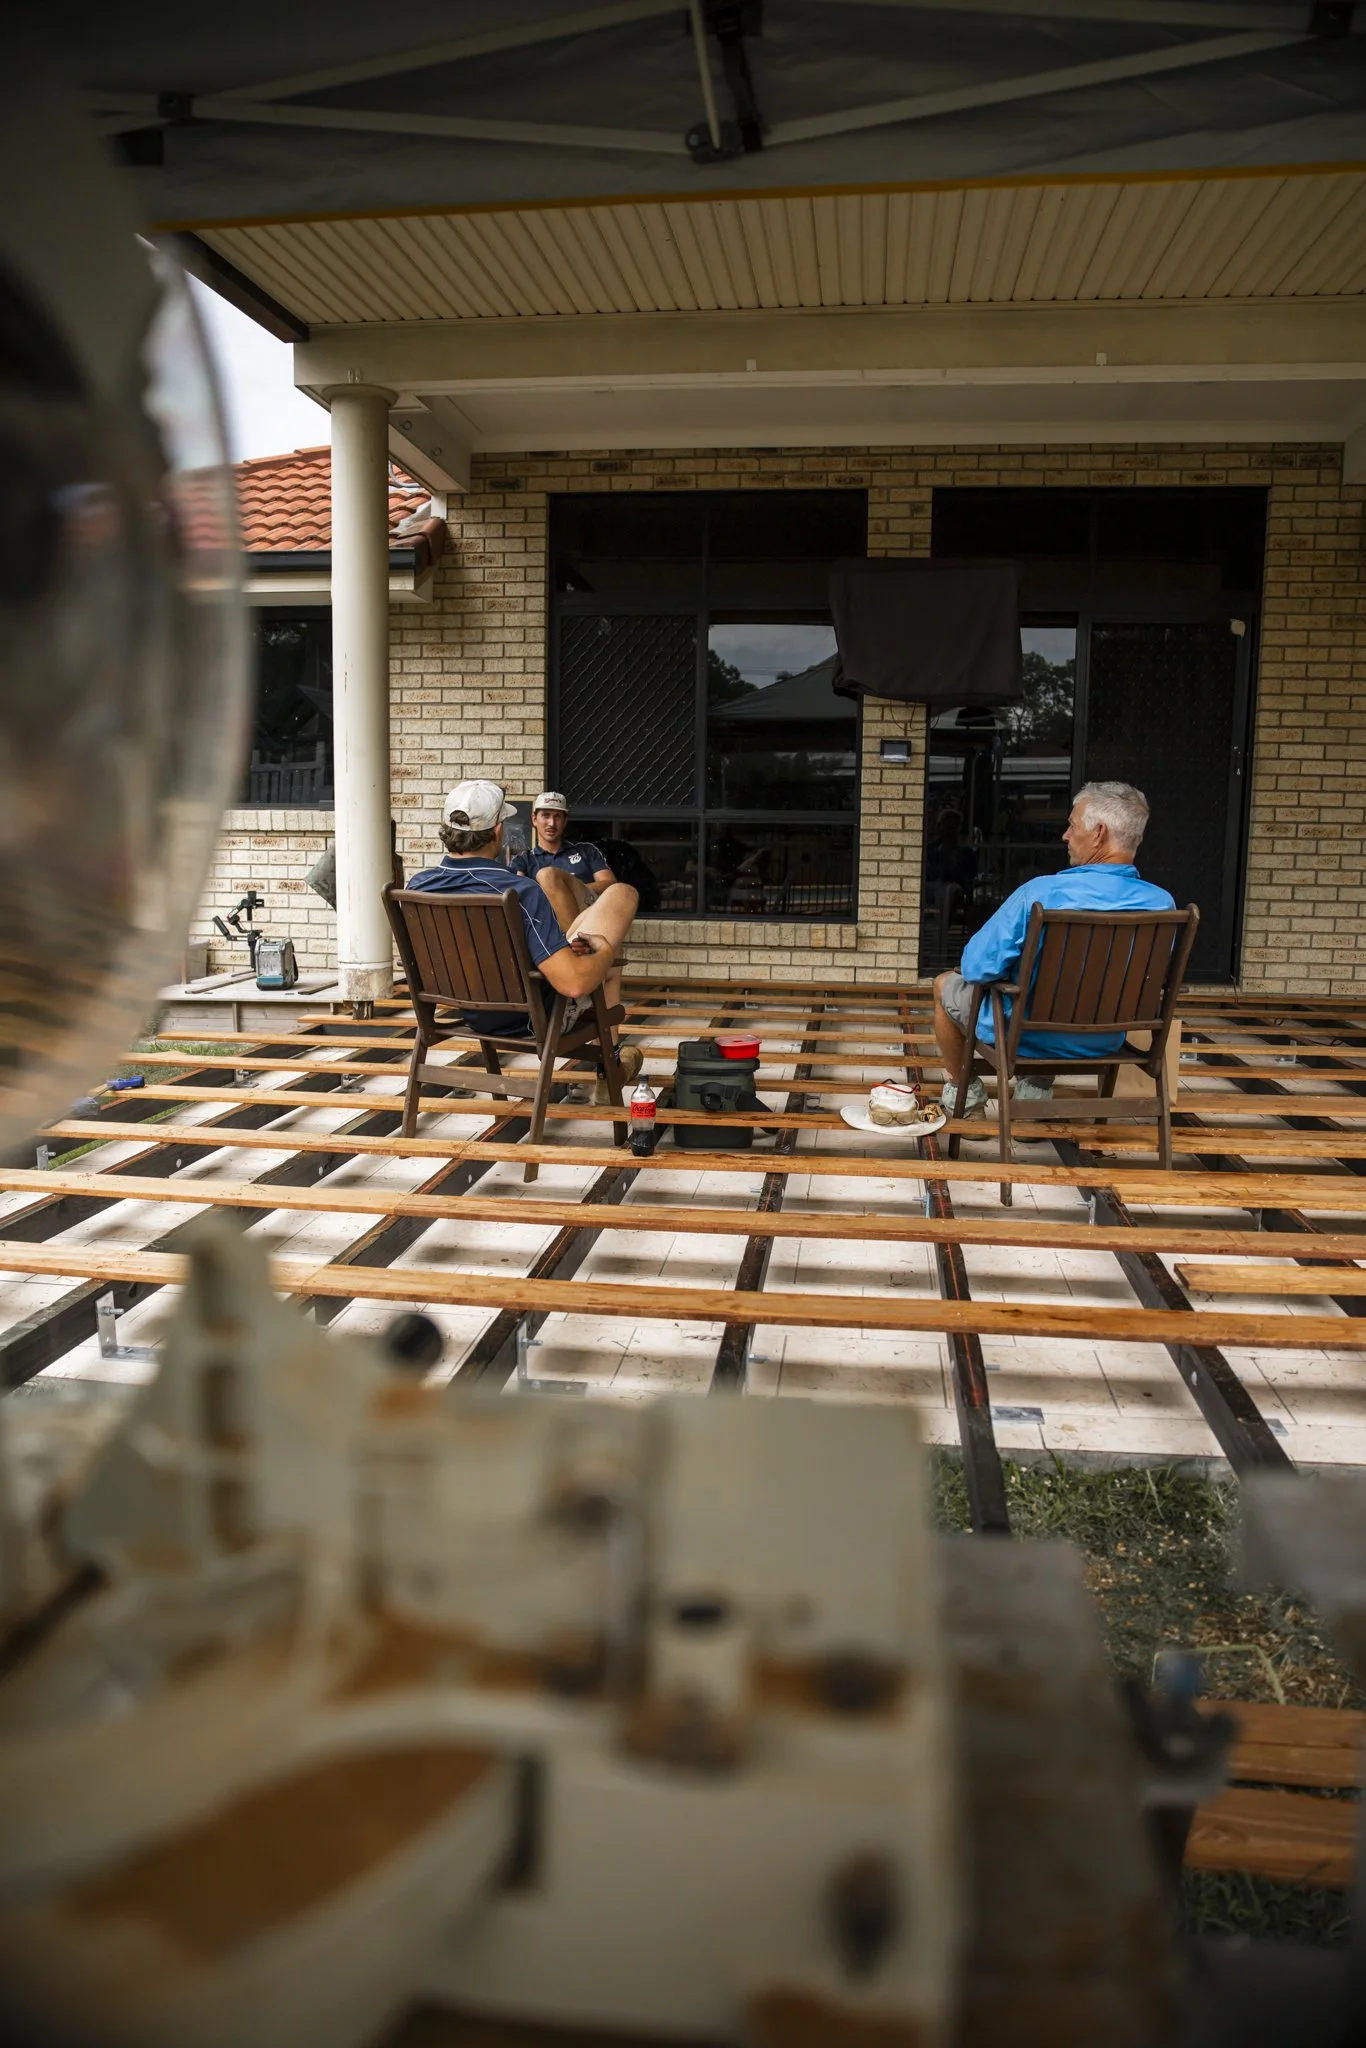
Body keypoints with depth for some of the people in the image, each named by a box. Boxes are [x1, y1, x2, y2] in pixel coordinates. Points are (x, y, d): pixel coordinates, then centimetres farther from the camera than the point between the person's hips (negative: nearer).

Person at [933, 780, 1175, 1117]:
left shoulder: (1040, 893, -28)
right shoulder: (1163, 904, -15)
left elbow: (977, 967, -19)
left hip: (1026, 1038, -4)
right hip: (1104, 1043, 5)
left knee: (946, 985, 25)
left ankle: (963, 1093, 40)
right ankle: (1035, 1090, 33)